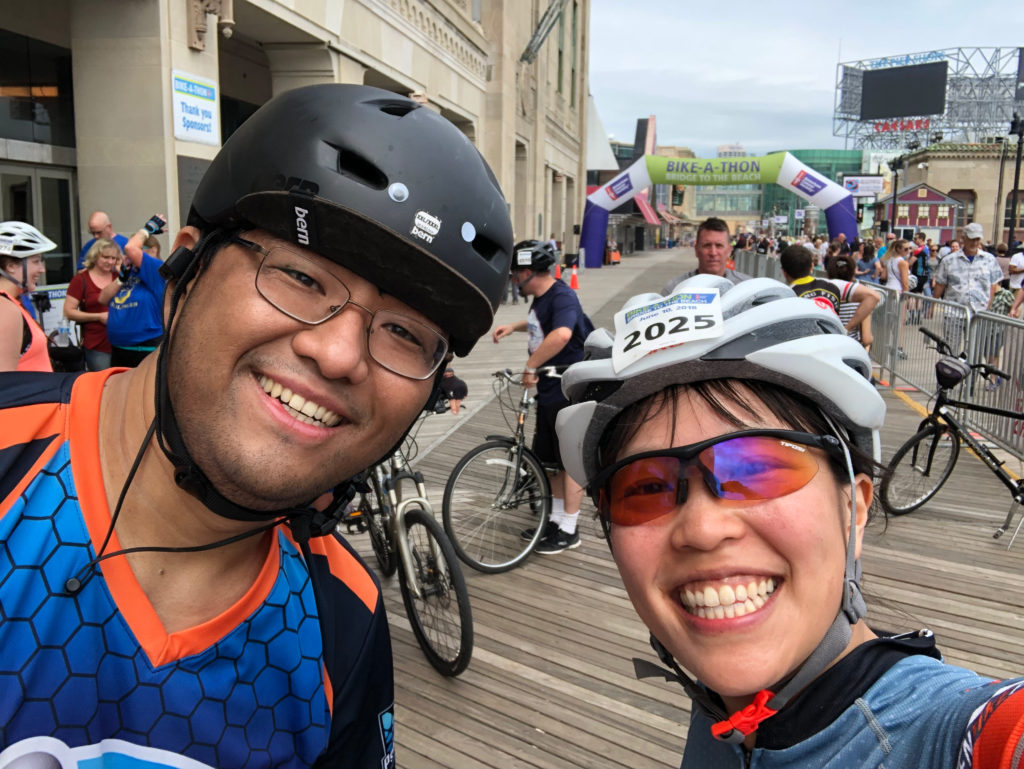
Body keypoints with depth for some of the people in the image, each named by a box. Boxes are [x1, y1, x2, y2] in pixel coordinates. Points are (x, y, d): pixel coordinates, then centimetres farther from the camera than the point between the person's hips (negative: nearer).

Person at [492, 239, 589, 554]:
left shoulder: (562, 296, -22)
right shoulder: (541, 298, 8)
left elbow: (561, 333, -43)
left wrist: (530, 366, -33)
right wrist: (513, 326, 15)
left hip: (567, 393, -10)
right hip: (548, 390, 10)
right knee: (553, 460, 18)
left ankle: (569, 531, 15)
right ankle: (556, 519, 32)